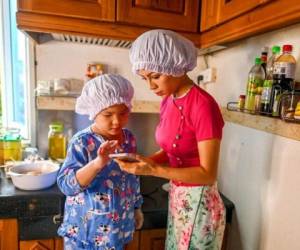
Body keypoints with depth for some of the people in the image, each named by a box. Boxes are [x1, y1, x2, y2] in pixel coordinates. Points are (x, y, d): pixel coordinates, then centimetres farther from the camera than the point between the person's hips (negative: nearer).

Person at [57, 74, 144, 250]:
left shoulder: (129, 138, -4)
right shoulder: (82, 142, -21)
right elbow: (66, 184, -25)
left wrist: (137, 207, 15)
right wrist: (97, 163, -40)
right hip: (85, 227, -4)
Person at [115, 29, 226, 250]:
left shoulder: (203, 105, -24)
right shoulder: (168, 101, 0)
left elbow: (208, 173, -22)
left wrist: (154, 170, -27)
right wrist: (144, 162, -9)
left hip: (199, 204, -7)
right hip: (177, 198, 7)